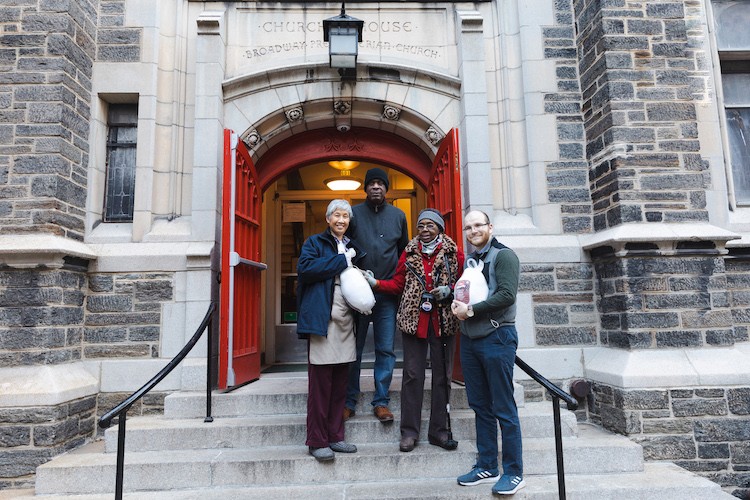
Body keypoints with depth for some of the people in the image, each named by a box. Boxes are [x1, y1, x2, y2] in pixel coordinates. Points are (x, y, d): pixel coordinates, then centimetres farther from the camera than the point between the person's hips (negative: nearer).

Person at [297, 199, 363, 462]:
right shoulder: (315, 242, 5)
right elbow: (305, 267, -14)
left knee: (340, 382, 9)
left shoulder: (352, 248, 22)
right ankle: (317, 441, 6)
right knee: (320, 382, -4)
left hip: (346, 320, 6)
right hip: (322, 319, -5)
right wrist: (342, 260, -9)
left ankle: (335, 436, 19)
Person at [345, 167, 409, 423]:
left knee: (385, 350, 4)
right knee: (353, 349, 5)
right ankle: (349, 401, 17)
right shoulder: (353, 213, 4)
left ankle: (381, 402, 14)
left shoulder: (398, 215, 10)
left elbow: (404, 252, 16)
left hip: (388, 294, 2)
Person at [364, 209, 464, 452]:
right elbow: (398, 284, 9)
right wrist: (375, 283, -5)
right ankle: (409, 432, 13)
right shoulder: (409, 253, 9)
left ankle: (439, 430, 20)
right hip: (414, 320, 1)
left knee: (442, 375, 7)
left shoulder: (454, 253, 5)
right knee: (412, 375, 2)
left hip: (443, 320, 0)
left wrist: (449, 291, -13)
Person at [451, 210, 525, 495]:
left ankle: (514, 472, 15)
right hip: (469, 339, 7)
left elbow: (507, 294, -18)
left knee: (504, 408, 1)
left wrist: (470, 310, -16)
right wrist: (456, 303, -2)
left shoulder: (503, 255, -6)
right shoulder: (468, 260, 15)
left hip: (496, 338, -7)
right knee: (480, 406, 13)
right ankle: (486, 467, 25)